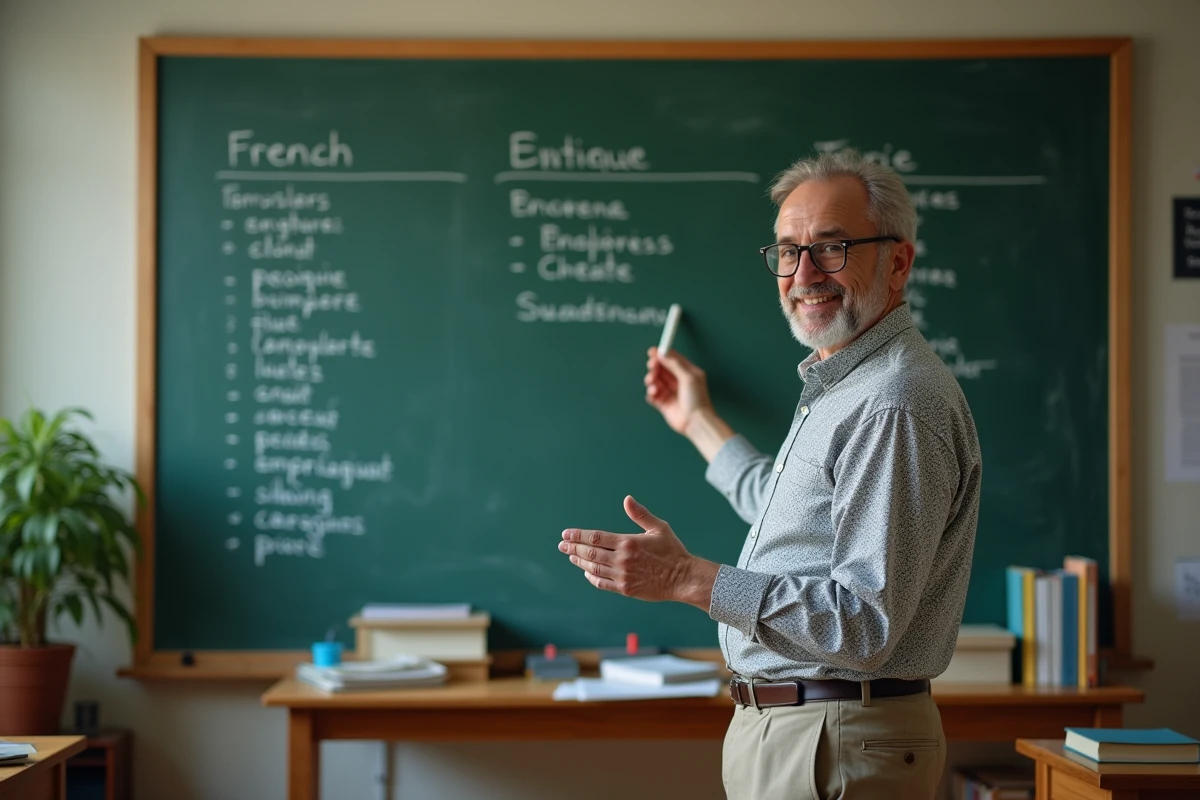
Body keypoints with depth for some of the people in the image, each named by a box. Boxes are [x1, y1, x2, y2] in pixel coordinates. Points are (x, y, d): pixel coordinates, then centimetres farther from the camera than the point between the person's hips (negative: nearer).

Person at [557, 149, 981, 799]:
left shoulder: (894, 405, -20)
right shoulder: (840, 389, 14)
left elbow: (865, 623, -27)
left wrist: (689, 579, -28)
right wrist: (697, 421, 39)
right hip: (783, 728, 10)